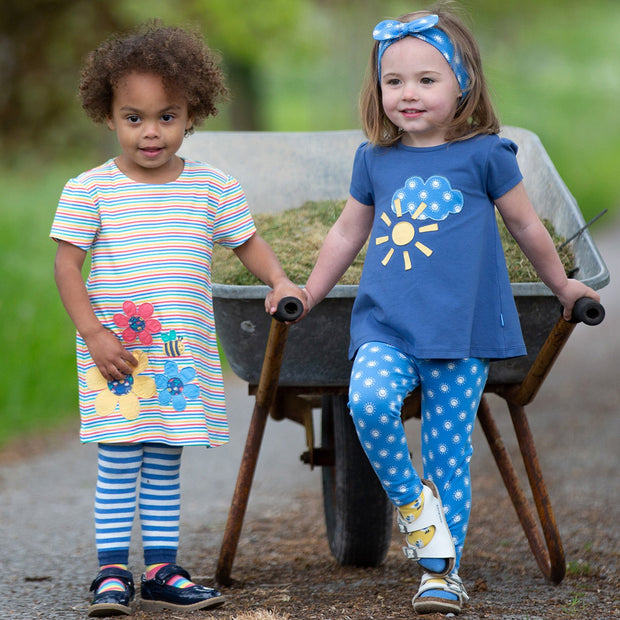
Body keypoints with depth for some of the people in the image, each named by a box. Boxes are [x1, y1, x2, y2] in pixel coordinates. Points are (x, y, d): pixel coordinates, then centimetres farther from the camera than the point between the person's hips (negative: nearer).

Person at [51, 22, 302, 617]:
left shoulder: (213, 186, 4)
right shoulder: (88, 190, -4)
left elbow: (249, 243, 16)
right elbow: (66, 263, -4)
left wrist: (280, 281, -2)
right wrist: (94, 334, -12)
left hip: (184, 357, 3)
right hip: (113, 355, -3)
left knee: (163, 466, 10)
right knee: (118, 466, -3)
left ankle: (161, 571, 16)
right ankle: (112, 571, 4)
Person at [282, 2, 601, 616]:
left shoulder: (484, 154, 0)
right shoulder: (374, 160, 8)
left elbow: (526, 226, 14)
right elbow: (347, 233, 24)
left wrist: (562, 286, 24)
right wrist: (308, 293, 26)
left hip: (461, 330, -1)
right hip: (386, 326, 2)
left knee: (449, 450, 0)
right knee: (369, 400, -27)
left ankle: (442, 570, 12)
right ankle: (410, 498, -3)